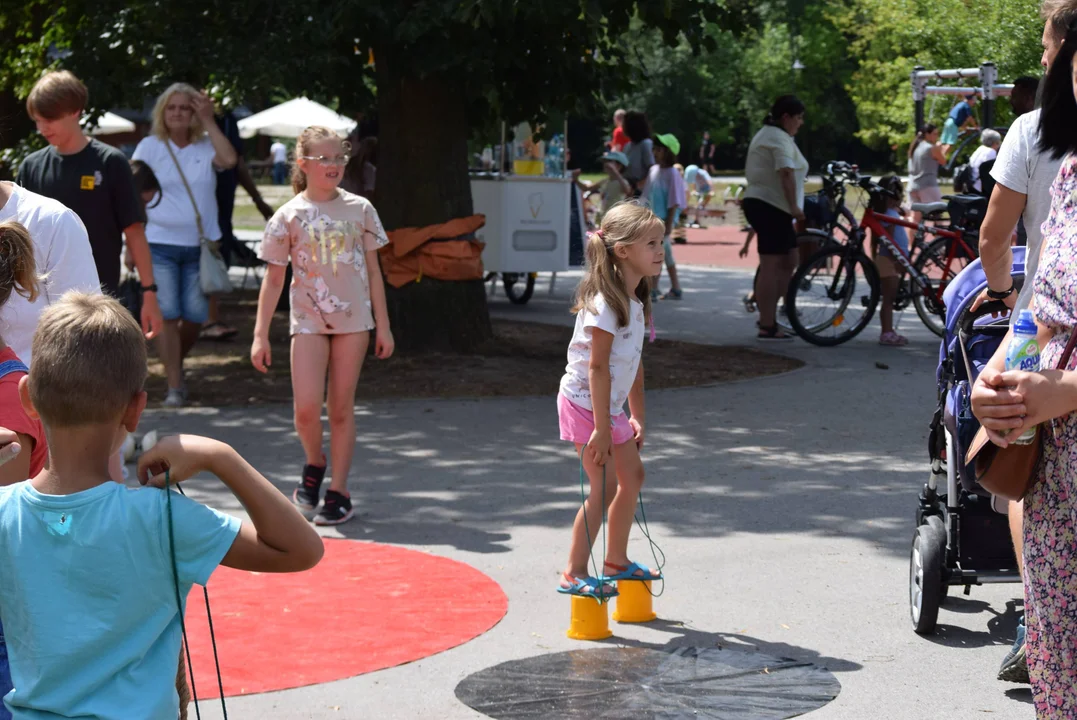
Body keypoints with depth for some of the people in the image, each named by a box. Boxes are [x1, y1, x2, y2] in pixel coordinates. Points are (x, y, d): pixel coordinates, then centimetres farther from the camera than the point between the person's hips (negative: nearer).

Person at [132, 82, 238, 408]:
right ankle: (175, 387, -1)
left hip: (200, 245, 2)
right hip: (160, 244, -2)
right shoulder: (149, 147, 3)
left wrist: (209, 121, -11)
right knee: (166, 315, -7)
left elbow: (229, 159, -16)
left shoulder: (206, 146, 6)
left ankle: (177, 361, 32)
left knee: (196, 316, 3)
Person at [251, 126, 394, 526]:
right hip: (309, 320, -1)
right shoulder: (290, 216, 1)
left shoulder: (359, 209, 4)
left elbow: (373, 271, 8)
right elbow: (274, 278, 3)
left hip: (353, 318, 1)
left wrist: (383, 326, 5)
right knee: (306, 408, -11)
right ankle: (314, 464, 19)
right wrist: (261, 335, -1)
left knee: (341, 407, 4)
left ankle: (339, 491, 12)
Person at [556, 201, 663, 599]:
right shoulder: (606, 302, -22)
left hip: (609, 405, 10)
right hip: (585, 403, -10)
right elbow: (597, 366, -24)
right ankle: (574, 574, 0)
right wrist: (601, 428, -25)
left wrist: (637, 415, 16)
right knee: (605, 486, -9)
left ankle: (616, 562, 29)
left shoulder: (635, 298, 7)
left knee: (632, 475, 15)